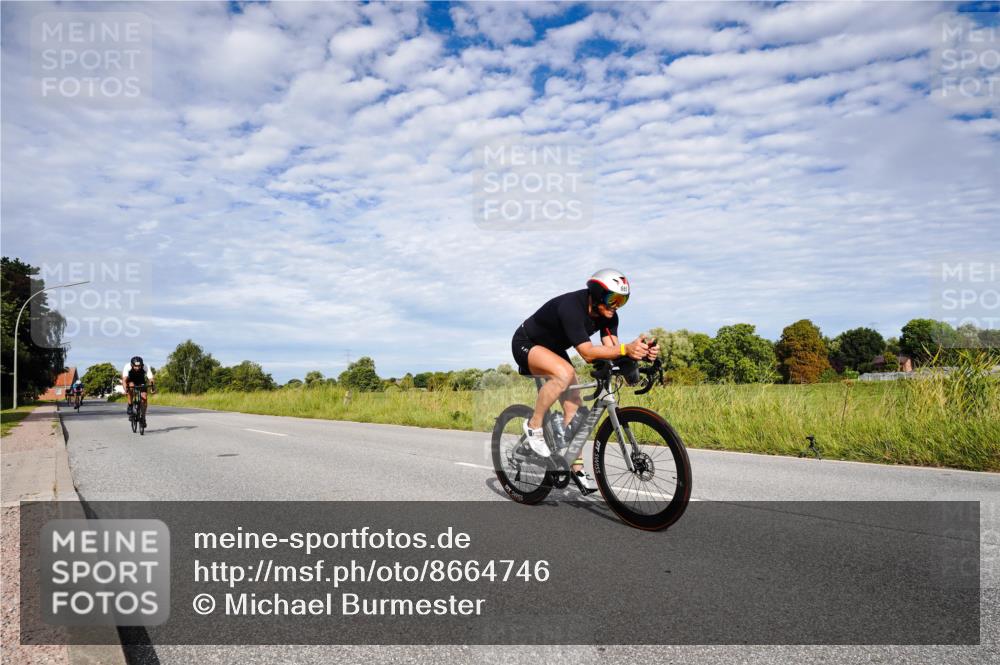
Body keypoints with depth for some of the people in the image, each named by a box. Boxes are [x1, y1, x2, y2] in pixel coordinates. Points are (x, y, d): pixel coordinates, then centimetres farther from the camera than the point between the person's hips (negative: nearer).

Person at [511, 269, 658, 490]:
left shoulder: (608, 314, -13)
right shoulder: (571, 307, -36)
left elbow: (611, 347, -24)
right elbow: (587, 353, -43)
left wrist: (640, 352, -42)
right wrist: (625, 349, -55)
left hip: (554, 349, 8)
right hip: (526, 344, -8)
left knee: (574, 406, -3)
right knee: (564, 372, -36)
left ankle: (576, 468, 7)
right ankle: (534, 425, -17)